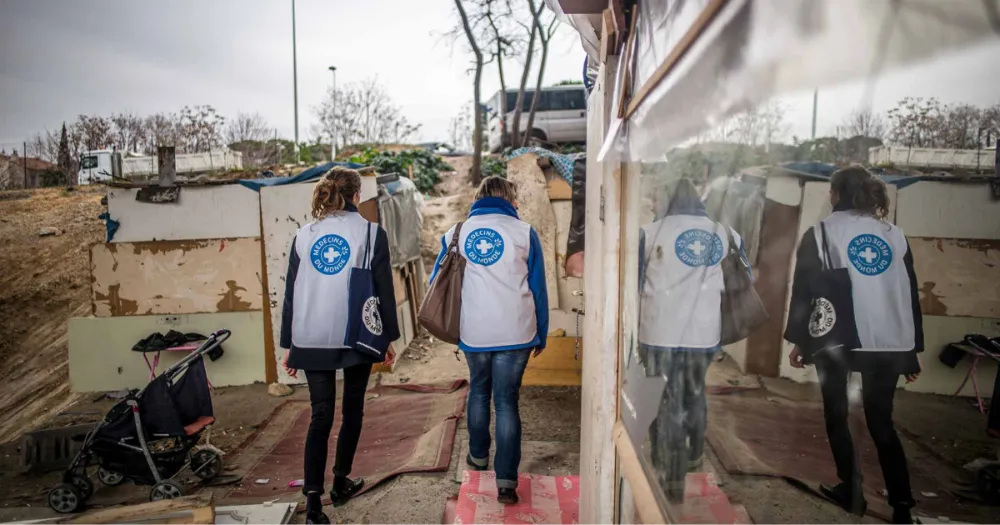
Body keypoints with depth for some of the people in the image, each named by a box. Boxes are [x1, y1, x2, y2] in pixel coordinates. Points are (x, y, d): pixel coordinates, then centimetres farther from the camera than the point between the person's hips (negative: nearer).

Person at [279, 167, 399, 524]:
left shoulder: (304, 235, 7)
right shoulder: (371, 232, -2)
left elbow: (291, 293, 7)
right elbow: (384, 289, -3)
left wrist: (288, 343, 13)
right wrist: (389, 337, 6)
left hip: (312, 340, 2)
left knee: (320, 416, 6)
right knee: (352, 410, 16)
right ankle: (340, 483, 26)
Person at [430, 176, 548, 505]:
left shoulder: (456, 233, 6)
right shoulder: (524, 232, 0)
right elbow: (538, 288, 1)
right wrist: (541, 335, 9)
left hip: (473, 332, 2)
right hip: (514, 332, -2)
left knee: (478, 391, 24)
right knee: (506, 400, 4)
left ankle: (478, 455, 37)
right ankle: (506, 481, 2)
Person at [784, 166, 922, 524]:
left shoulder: (821, 234, 1)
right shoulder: (895, 235, 12)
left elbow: (804, 290, -4)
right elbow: (911, 294, 12)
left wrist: (797, 340, 3)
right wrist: (913, 350, 17)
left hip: (837, 340, -3)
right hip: (890, 344, 4)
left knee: (837, 416, 13)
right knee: (881, 423, 12)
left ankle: (852, 492, 15)